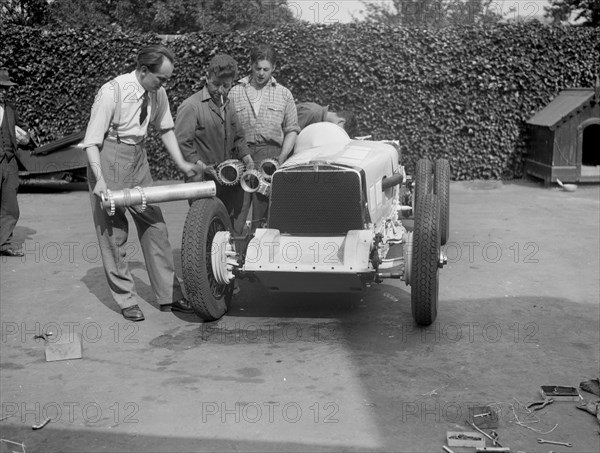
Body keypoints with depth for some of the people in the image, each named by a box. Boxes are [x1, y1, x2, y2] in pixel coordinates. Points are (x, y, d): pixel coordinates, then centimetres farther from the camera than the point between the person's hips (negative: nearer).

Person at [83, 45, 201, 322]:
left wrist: (180, 162, 5)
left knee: (154, 226, 6)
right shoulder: (112, 92, -21)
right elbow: (92, 141, -19)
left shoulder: (157, 92, -4)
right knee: (113, 232, 0)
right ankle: (126, 300, 12)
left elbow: (165, 128, 12)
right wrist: (100, 179, -30)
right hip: (110, 157, -6)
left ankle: (169, 296, 15)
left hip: (138, 157, 6)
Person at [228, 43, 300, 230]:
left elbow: (291, 130, 12)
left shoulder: (284, 94, 15)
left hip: (271, 153, 0)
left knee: (263, 212, -4)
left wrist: (282, 157, -2)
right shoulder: (235, 92, 12)